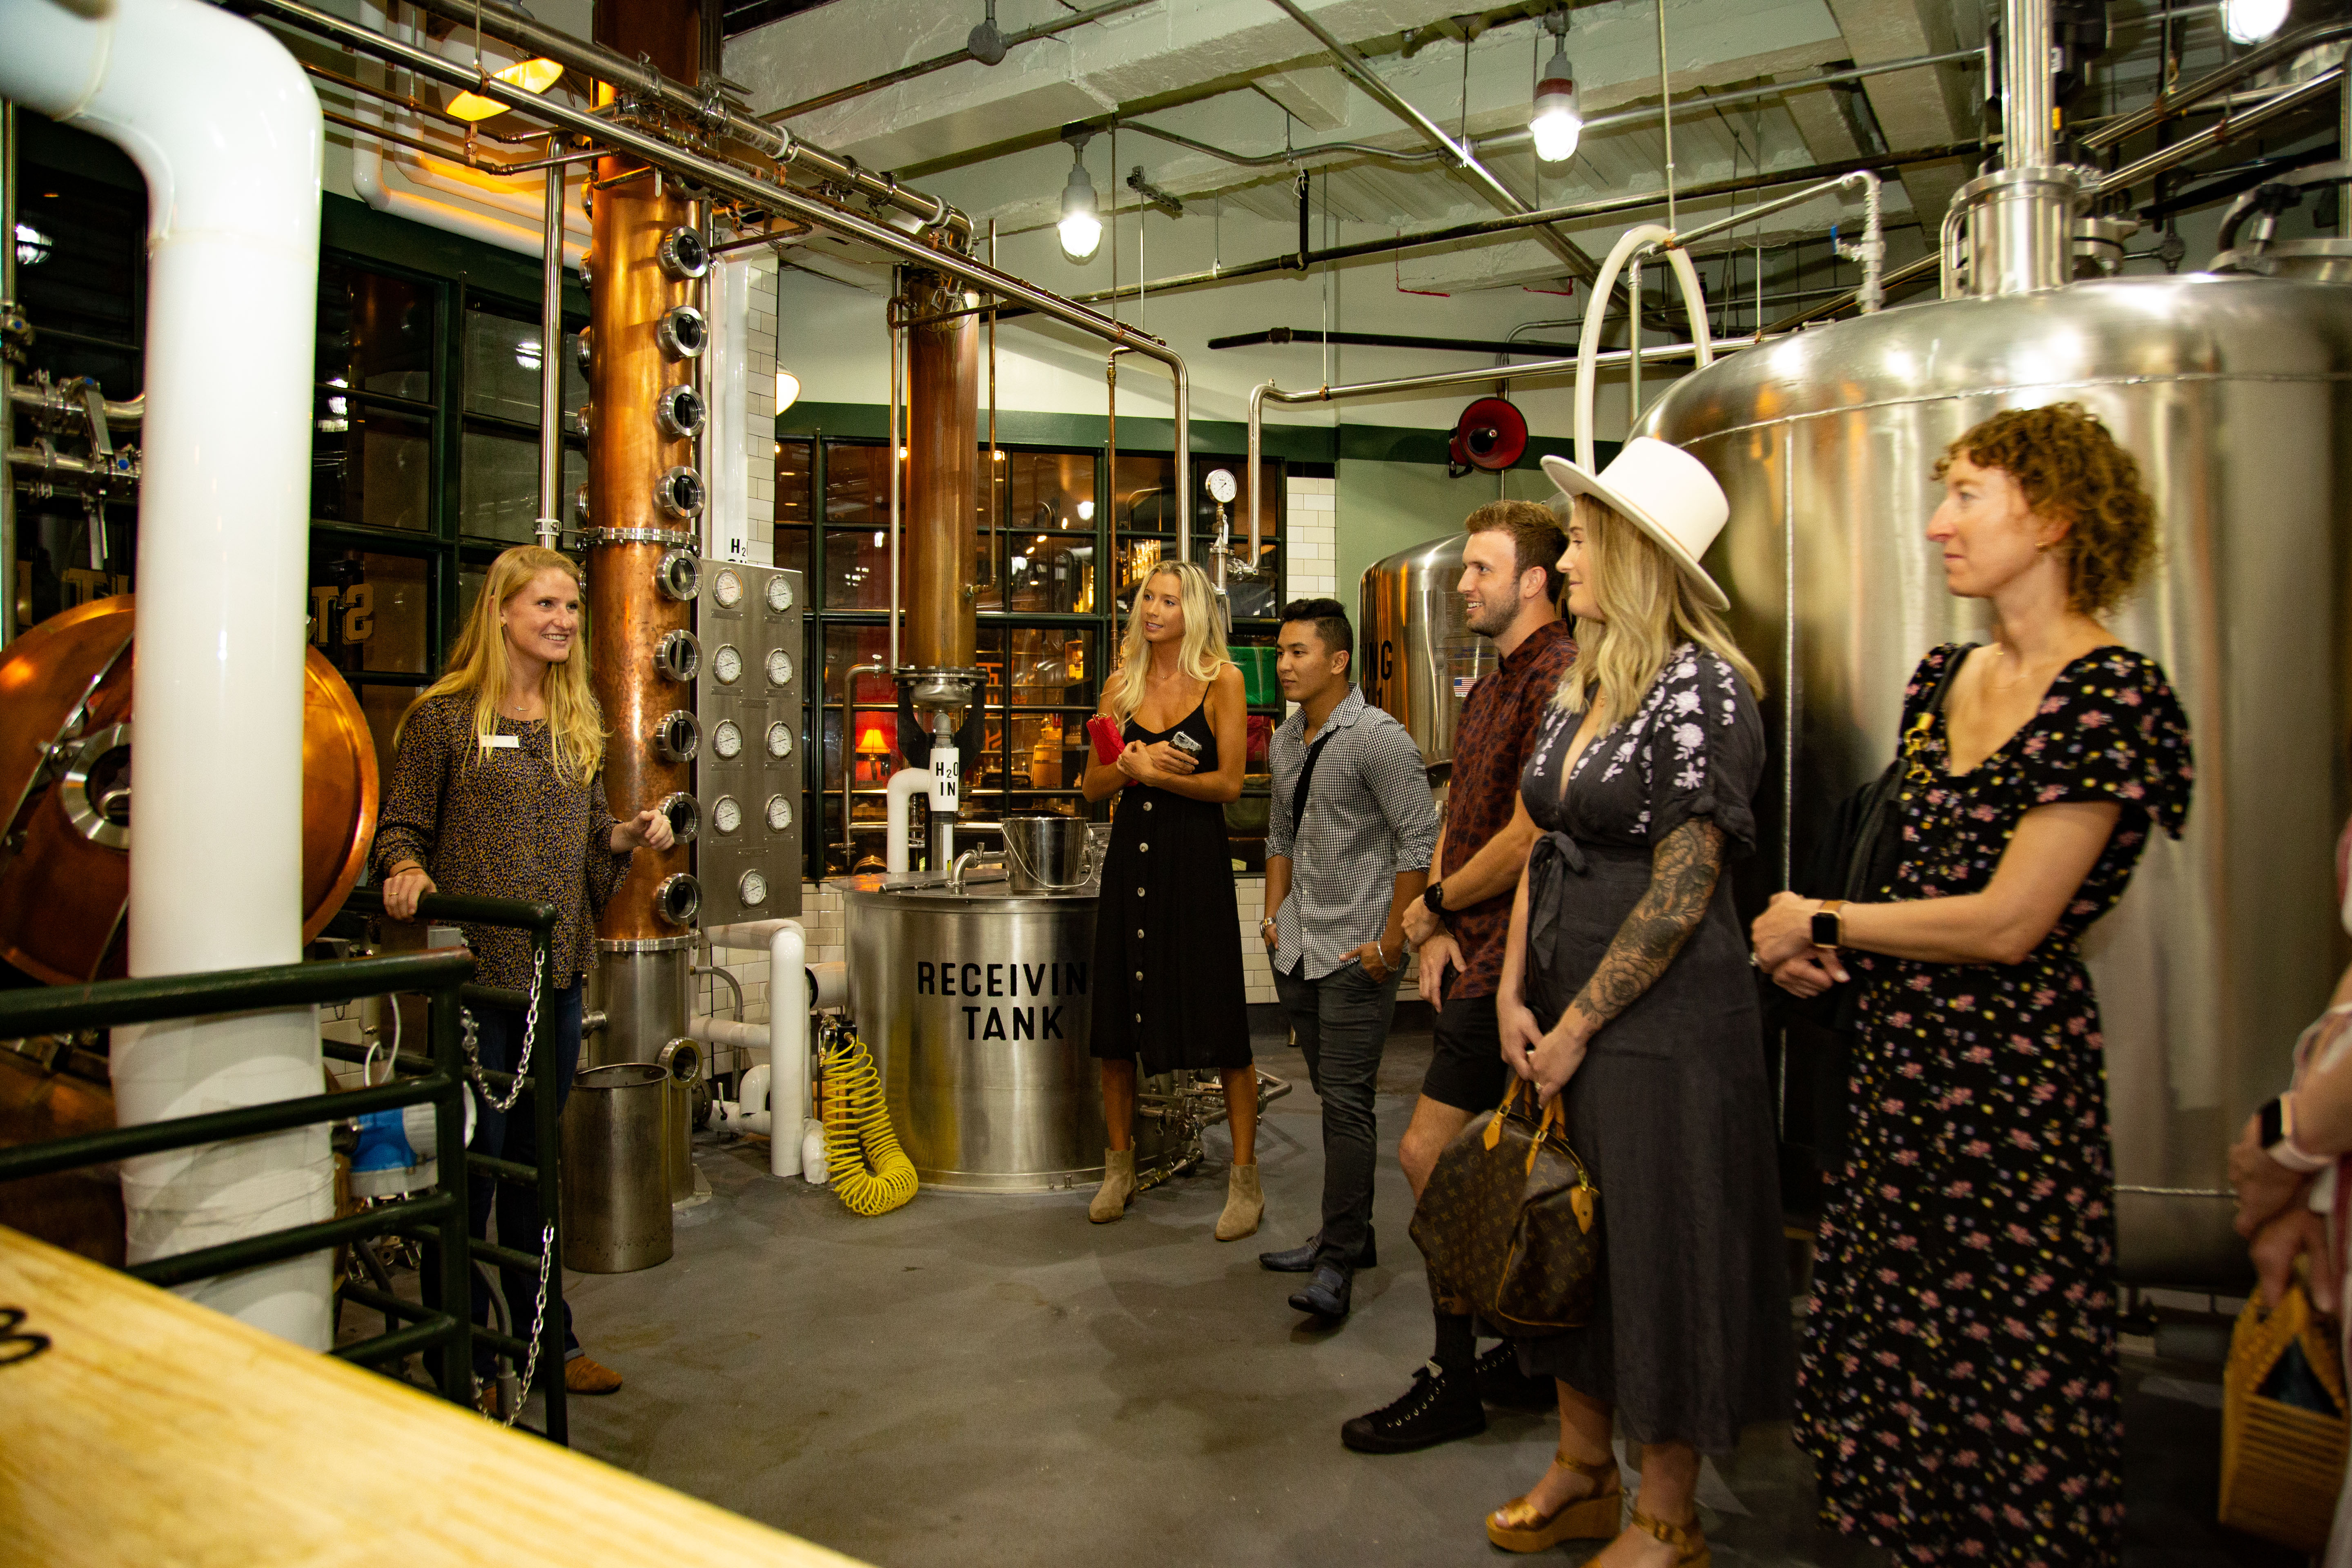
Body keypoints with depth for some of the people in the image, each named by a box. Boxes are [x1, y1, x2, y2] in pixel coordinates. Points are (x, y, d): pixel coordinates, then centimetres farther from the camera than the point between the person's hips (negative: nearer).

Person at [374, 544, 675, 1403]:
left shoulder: (577, 720, 12)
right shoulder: (443, 716, -5)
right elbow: (402, 824, -3)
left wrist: (627, 838, -2)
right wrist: (407, 869, -23)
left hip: (557, 973, 6)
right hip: (472, 972, -5)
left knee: (537, 1157, 15)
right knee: (473, 1158, 2)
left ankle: (544, 1337, 28)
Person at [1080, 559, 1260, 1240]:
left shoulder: (1221, 679, 0)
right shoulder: (1120, 686, 11)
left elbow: (1229, 782, -6)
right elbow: (1093, 785, 10)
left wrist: (1153, 773, -12)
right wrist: (1131, 765, -9)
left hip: (1196, 858, -4)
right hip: (1131, 854, 4)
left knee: (1221, 1023, -3)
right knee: (1115, 1022, 8)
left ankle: (1245, 1180, 8)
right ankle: (1119, 1169, 23)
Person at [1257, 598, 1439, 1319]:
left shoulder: (1379, 738, -13)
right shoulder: (1284, 741, 11)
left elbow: (1420, 843, -15)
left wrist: (1391, 942, -15)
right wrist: (1274, 914, 14)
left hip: (1357, 949, -7)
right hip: (1298, 949, 8)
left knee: (1346, 1101, -7)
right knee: (1332, 1096, 15)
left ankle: (1337, 1264, -1)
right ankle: (1350, 1231, 28)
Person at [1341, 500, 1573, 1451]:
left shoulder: (1560, 675, -15)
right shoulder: (1489, 689, 18)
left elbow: (1529, 836, -21)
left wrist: (1436, 906, -7)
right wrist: (1440, 928, 2)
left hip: (1509, 959, -10)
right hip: (1479, 953, 10)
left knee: (1429, 1156, -7)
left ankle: (1453, 1384, 8)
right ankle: (1532, 1358, 30)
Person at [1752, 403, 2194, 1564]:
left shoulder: (2110, 693, -14)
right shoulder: (1942, 677, 10)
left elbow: (2008, 923, -18)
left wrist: (1819, 923, -10)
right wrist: (1829, 947, 0)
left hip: (2012, 1064, -7)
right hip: (1900, 1049, 7)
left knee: (2009, 1365, 8)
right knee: (1892, 1340, 16)